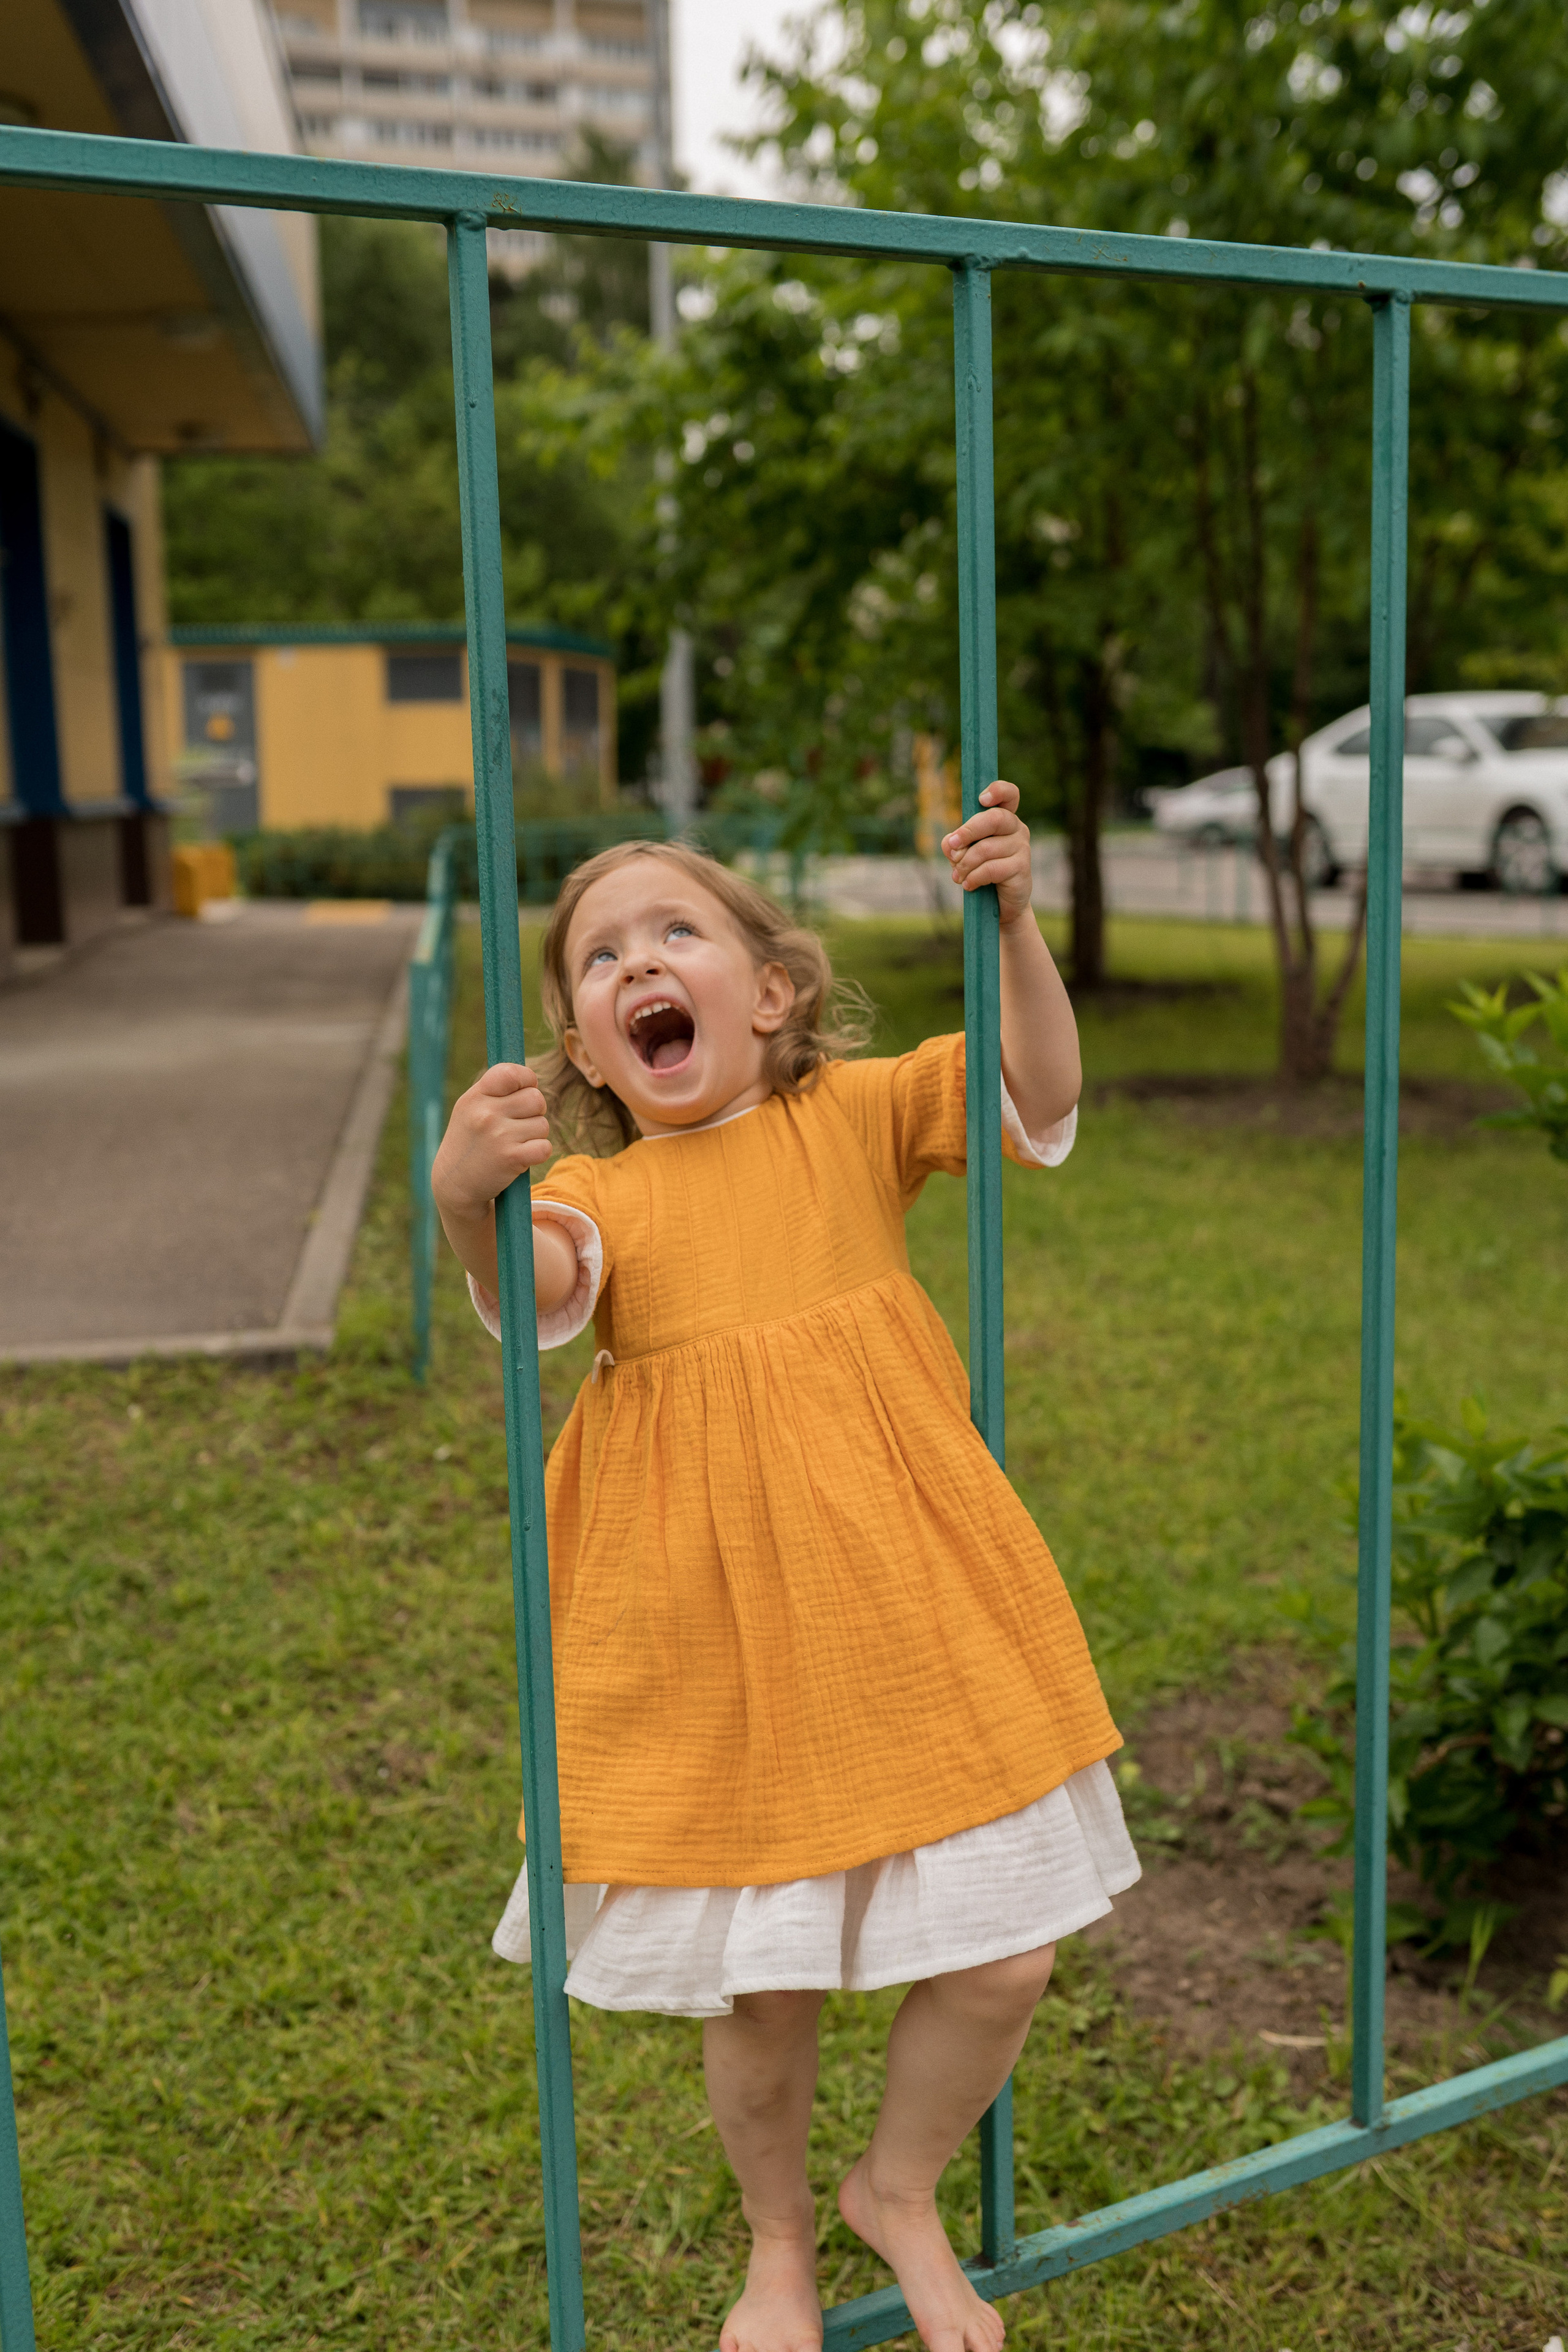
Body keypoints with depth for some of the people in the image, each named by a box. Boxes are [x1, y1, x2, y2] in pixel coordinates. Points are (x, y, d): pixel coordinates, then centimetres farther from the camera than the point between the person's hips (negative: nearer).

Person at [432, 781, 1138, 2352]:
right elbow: (538, 1289, -22)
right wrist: (467, 1205, -43)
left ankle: (902, 2191, 39)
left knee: (1002, 1955, 7)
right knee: (760, 1993, 11)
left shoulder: (852, 1117, 3)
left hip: (909, 1618, 1)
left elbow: (1037, 1104, -7)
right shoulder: (603, 1194, -2)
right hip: (718, 1654, -1)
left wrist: (1011, 921, -18)